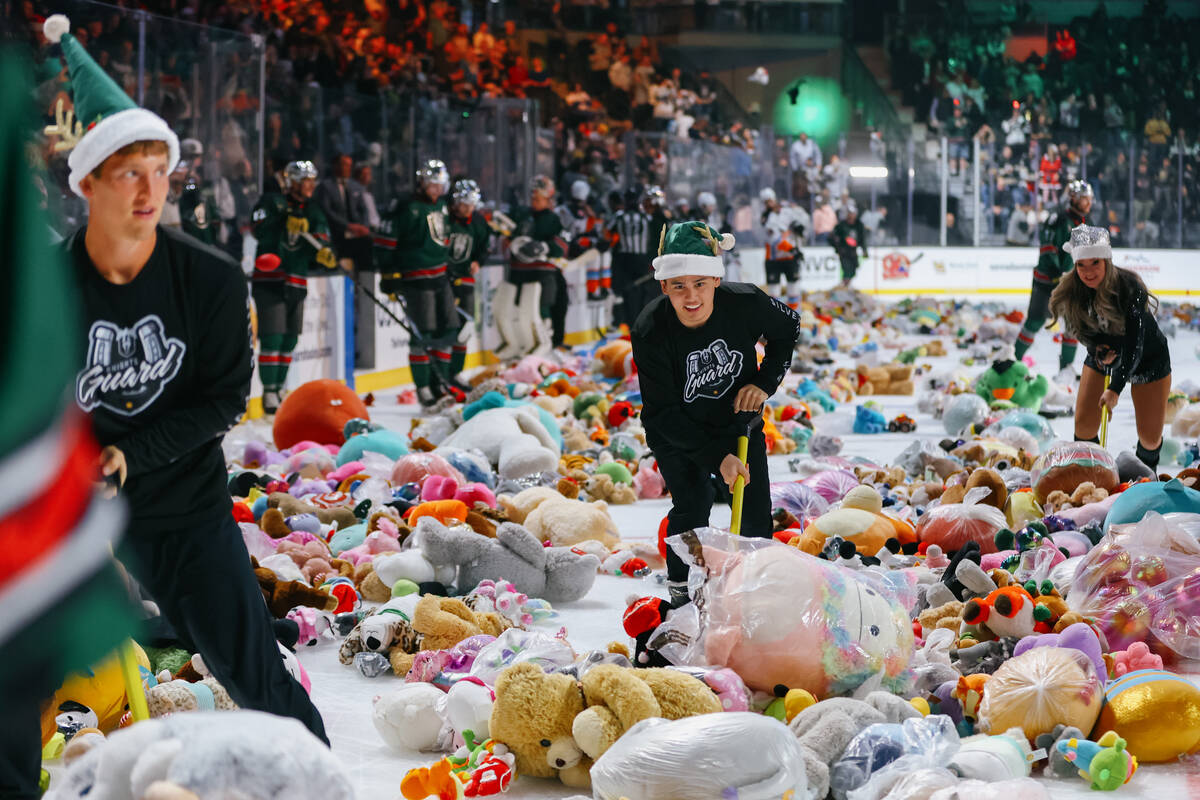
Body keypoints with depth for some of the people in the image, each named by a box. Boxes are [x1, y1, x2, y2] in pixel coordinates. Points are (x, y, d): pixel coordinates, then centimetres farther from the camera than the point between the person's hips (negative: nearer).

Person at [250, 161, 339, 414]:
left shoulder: (313, 212, 13)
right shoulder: (272, 203, -3)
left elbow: (321, 239, 5)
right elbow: (260, 230, -17)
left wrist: (325, 255, -16)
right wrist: (286, 224, -29)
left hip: (296, 283, 6)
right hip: (269, 280, -6)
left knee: (290, 340, 10)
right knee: (272, 338, -11)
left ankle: (279, 388, 21)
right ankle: (269, 393, -7)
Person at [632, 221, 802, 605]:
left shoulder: (746, 304, -27)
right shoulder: (649, 332, -30)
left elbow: (789, 329, -2)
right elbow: (663, 414, -24)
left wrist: (765, 382, -14)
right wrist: (716, 456, -29)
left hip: (739, 420, 3)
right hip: (676, 432, -2)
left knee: (755, 510, 3)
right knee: (692, 504, -16)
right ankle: (682, 588, 6)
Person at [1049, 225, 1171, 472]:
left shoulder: (1129, 287, -34)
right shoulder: (1071, 292, -20)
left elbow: (1134, 343, -34)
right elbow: (1081, 328, -3)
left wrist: (1116, 388, -36)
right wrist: (1098, 350, -23)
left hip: (1148, 358, -3)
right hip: (1102, 355, 4)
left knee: (1150, 437, 0)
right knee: (1084, 424, -6)